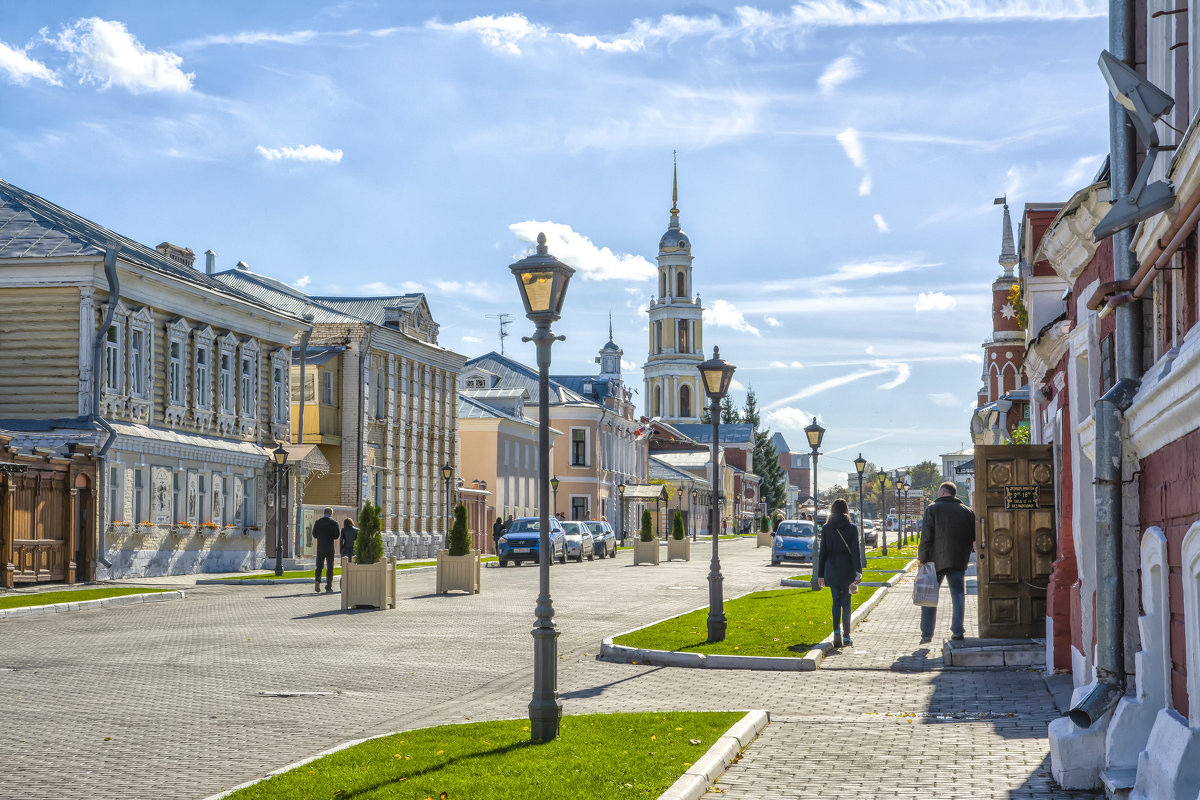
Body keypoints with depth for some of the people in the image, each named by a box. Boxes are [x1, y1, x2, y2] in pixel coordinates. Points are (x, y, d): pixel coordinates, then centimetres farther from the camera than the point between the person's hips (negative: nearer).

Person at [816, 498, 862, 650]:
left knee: (836, 601, 7)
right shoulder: (852, 528, -5)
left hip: (831, 570, 1)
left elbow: (823, 552, 0)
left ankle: (837, 632, -14)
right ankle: (846, 636, 13)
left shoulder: (826, 528, -2)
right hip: (847, 569, -1)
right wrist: (858, 572, -9)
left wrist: (820, 574, 5)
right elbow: (855, 551, -9)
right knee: (846, 602, 10)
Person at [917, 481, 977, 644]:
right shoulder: (966, 511, 10)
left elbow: (926, 537, -9)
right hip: (958, 561, 3)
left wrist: (922, 558, -5)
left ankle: (927, 634, 4)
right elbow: (974, 537, 10)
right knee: (957, 594, 8)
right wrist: (965, 554, 16)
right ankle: (957, 630, -2)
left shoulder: (933, 508, -3)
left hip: (936, 560, -3)